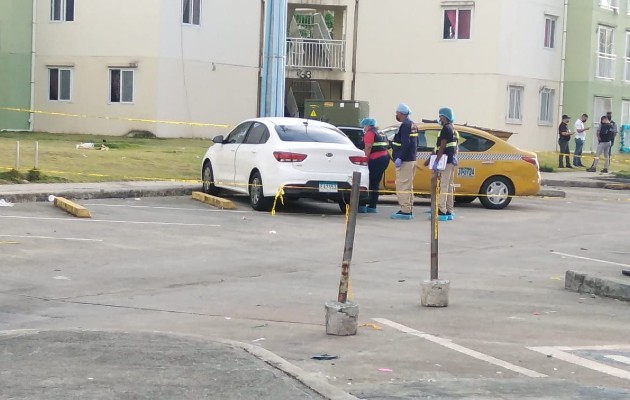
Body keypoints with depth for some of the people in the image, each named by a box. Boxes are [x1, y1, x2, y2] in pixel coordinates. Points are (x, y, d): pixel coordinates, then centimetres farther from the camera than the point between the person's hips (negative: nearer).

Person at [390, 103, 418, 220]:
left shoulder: (405, 125, -15)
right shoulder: (412, 125, 16)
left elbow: (405, 144, -24)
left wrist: (399, 158, -24)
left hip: (404, 161, -10)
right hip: (411, 159, 10)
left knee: (402, 186, -9)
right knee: (408, 186, 15)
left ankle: (405, 211, -10)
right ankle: (409, 210, 20)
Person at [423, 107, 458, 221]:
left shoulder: (446, 129, -12)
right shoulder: (452, 129, 19)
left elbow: (442, 147, -19)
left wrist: (437, 162, -20)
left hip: (445, 160, -10)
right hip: (452, 160, 10)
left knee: (443, 186, -11)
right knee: (449, 187, 11)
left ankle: (441, 211, -14)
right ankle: (449, 212, 14)